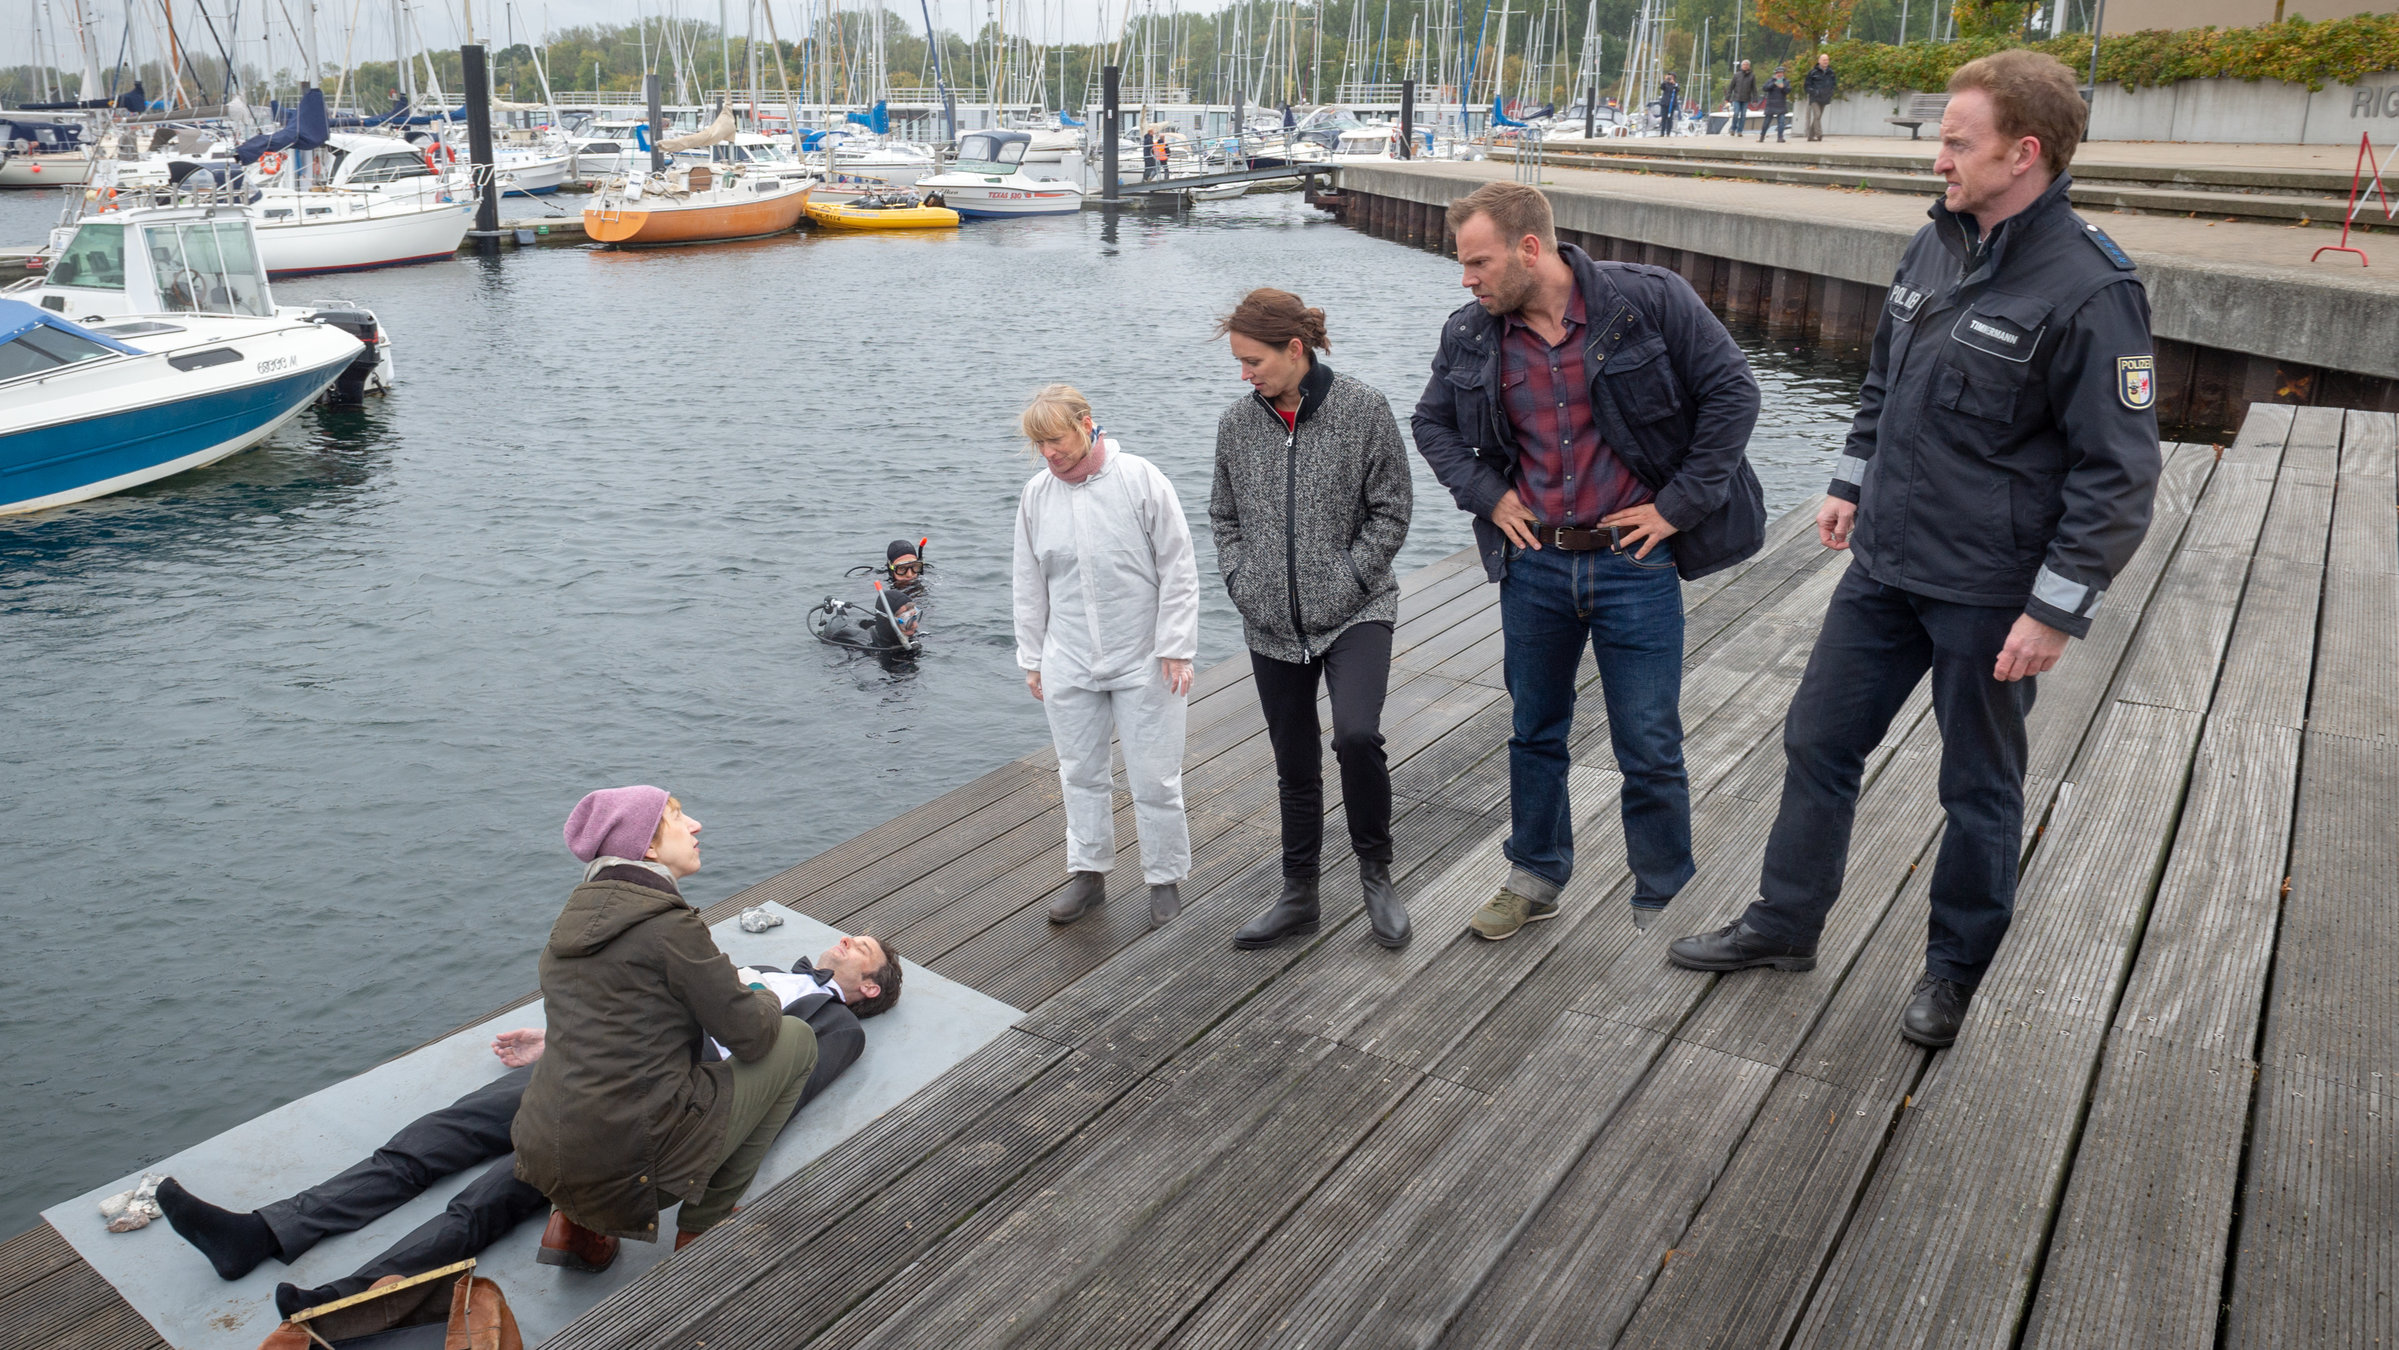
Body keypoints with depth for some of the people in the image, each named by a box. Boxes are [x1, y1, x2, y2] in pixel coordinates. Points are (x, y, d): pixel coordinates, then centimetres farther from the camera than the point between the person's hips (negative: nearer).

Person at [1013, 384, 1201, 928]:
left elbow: (1178, 572, -7)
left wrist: (1175, 648, -10)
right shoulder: (1036, 494, 1)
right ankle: (1088, 873, 30)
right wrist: (1032, 658, 11)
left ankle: (1165, 877, 21)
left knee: (1155, 779, 4)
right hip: (1068, 665, 4)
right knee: (1080, 773, 15)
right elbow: (1030, 585, 10)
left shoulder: (1140, 479, -11)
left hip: (1144, 661, -4)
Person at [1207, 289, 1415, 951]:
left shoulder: (1364, 411, -7)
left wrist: (1344, 580, -11)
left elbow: (1391, 512, -4)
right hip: (1272, 625, 4)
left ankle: (1375, 870, 1)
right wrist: (1240, 581, 1)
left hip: (1356, 612, -4)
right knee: (1294, 765, 12)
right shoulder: (1236, 423, 4)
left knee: (1357, 734, -23)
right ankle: (1299, 895, 28)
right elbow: (1224, 516, 15)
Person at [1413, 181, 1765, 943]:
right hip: (1534, 564, 4)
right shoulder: (1471, 336, 0)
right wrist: (1487, 494, 1)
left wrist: (1679, 505, -10)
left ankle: (1664, 903, 24)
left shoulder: (1649, 301, -11)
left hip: (1635, 562, -3)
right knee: (1535, 732, 17)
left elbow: (1732, 393, -8)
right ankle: (1535, 878, 37)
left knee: (1651, 751, 5)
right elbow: (1432, 423, 15)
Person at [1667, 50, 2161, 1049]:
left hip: (1988, 594, -7)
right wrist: (1851, 484, 17)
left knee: (1980, 789, 11)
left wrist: (2055, 610, -19)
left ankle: (1955, 967, 31)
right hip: (1883, 565, 7)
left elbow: (2118, 473, -18)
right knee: (1818, 742, 14)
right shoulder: (1935, 247, 4)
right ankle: (1785, 923, 30)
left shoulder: (2088, 292, -19)